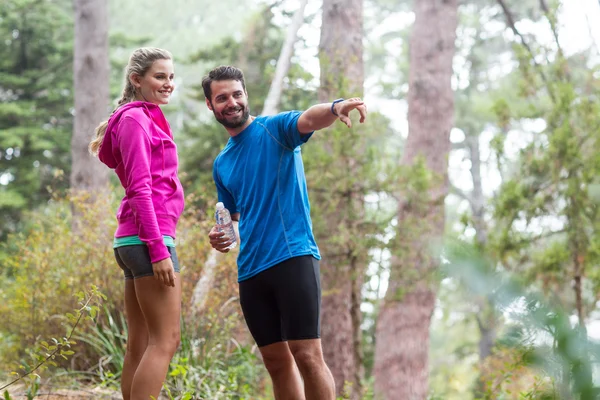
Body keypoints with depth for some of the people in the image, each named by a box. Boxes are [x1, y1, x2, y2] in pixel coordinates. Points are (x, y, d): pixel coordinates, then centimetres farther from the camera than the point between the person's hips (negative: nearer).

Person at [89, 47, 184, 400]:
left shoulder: (146, 119, 21)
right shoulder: (135, 118, -7)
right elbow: (140, 188, -16)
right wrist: (158, 248, -21)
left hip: (136, 240, 10)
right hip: (149, 238, -10)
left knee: (140, 344, 8)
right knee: (166, 340, -12)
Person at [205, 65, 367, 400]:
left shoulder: (275, 129, 0)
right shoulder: (221, 164, 18)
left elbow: (309, 119, -23)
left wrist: (335, 108, -46)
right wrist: (220, 234, 6)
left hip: (294, 257, -7)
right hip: (251, 270, 7)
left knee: (307, 356, -12)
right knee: (277, 361, 9)